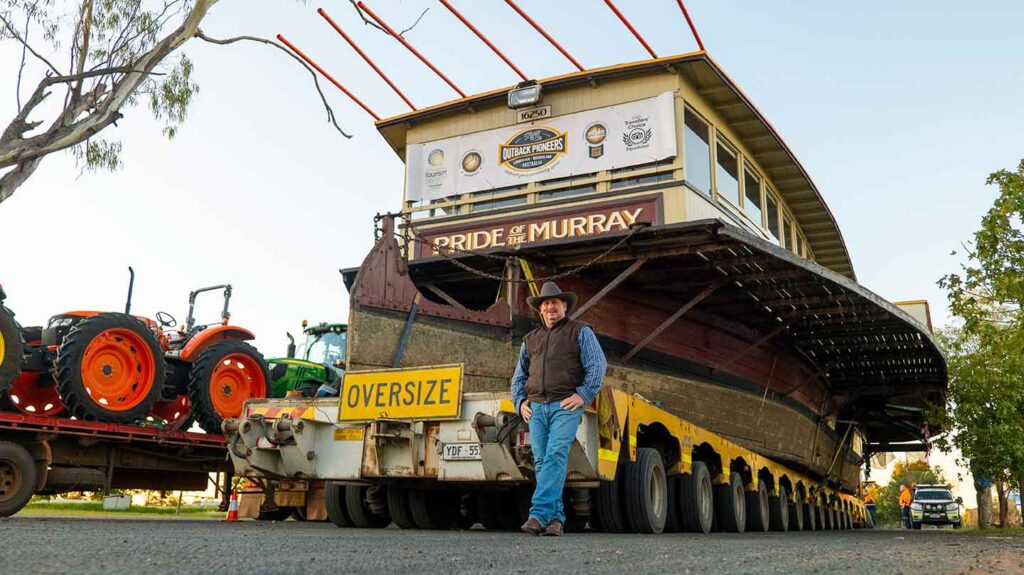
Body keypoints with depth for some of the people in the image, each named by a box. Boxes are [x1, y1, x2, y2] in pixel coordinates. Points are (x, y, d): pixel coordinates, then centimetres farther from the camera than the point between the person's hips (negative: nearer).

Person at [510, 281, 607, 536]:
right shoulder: (531, 339, 22)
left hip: (566, 406, -5)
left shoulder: (580, 331, 8)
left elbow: (598, 365, -1)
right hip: (536, 408, 5)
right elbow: (519, 376, 26)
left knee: (555, 457, -17)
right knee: (541, 461, 0)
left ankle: (539, 514, -21)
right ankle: (556, 517, 7)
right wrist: (521, 401, 11)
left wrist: (583, 394, -11)